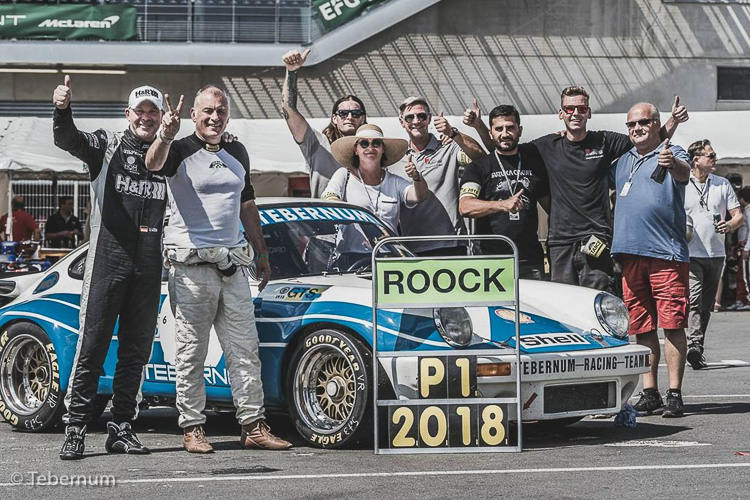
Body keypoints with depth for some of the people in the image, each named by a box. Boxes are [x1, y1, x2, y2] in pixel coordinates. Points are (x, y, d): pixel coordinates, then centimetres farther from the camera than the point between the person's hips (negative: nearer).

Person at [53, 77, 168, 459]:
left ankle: (121, 428, 14)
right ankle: (75, 429, -4)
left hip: (149, 268, 4)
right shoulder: (106, 146, 4)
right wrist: (62, 110, -35)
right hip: (108, 260, -4)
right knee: (92, 345, -6)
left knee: (136, 351, 7)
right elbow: (66, 140, -12)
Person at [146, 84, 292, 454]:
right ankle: (192, 428, 3)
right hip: (191, 266, -6)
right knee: (191, 353, -1)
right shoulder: (181, 152, -3)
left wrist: (261, 252, 22)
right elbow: (153, 164, -25)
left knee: (245, 350, 4)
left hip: (233, 265, 6)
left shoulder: (237, 154, 16)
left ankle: (253, 426, 7)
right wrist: (165, 137, -46)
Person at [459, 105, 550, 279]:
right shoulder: (479, 166, 4)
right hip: (491, 258, -3)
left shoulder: (534, 162, 16)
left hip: (530, 258, 3)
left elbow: (548, 203, 24)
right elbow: (465, 207, -11)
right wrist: (503, 205, -25)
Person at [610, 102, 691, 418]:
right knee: (642, 327, 7)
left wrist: (672, 163, -45)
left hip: (667, 252, -6)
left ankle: (674, 395, -6)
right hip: (630, 253, 6)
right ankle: (649, 393, 12)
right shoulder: (622, 161, 19)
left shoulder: (672, 155, 0)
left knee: (672, 324, -7)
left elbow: (684, 172, -23)